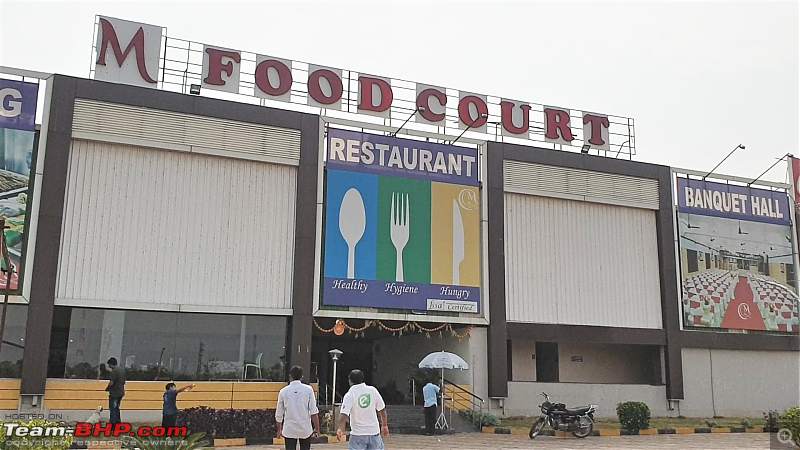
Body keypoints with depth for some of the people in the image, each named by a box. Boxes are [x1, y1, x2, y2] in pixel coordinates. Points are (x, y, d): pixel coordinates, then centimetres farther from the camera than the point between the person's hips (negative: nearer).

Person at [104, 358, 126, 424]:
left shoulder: (114, 371, -18)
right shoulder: (122, 370, 10)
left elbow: (111, 383, -22)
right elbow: (123, 382, 16)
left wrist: (107, 388, -5)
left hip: (114, 393, -9)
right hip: (121, 392, 9)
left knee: (112, 409, 0)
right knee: (116, 408, 20)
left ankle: (113, 423, 2)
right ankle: (118, 421, 25)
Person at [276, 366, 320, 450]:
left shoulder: (283, 391, 0)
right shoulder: (308, 389, -4)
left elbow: (279, 414, 6)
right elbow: (314, 412, -7)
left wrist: (279, 430, 19)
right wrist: (317, 428, 2)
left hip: (289, 430, 0)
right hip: (305, 429, 0)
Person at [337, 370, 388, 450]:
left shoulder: (349, 395, -10)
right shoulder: (372, 390, 0)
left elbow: (344, 415, -21)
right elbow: (382, 410, 6)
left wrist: (340, 429, -17)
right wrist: (384, 425, 17)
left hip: (357, 434, -3)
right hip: (374, 432, 3)